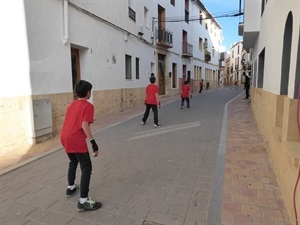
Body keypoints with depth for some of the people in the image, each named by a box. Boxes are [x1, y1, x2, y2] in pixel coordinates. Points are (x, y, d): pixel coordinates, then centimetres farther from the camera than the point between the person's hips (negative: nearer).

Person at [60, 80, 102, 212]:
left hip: (64, 137, 9)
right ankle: (83, 201, -4)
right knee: (86, 168, -2)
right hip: (76, 139, -9)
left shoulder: (71, 105, 19)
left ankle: (70, 188, 44)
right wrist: (93, 142, -16)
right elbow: (84, 125, -16)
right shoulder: (88, 106, -5)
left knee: (73, 162, 29)